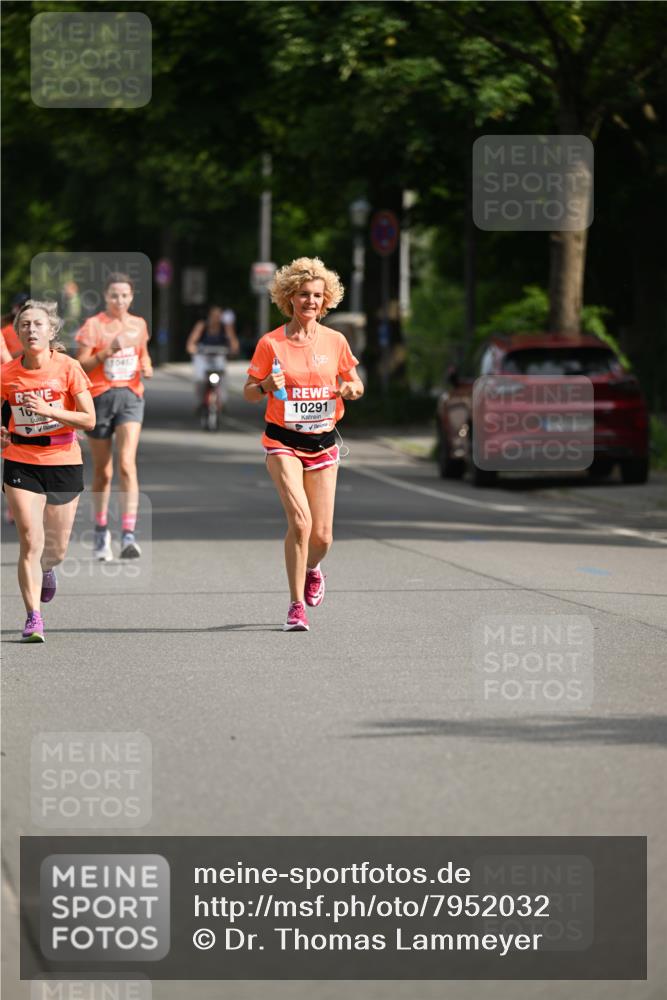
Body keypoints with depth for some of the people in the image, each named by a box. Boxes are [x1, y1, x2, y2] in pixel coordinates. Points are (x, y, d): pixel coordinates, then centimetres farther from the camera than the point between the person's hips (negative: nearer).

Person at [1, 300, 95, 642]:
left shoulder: (68, 367, -9)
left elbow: (89, 420, -11)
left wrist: (48, 410, -23)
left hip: (64, 462, 0)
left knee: (56, 549, 10)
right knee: (30, 541, -14)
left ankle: (46, 569, 47)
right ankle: (34, 618, -11)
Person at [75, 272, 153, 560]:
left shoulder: (138, 324, 10)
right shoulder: (93, 325, -3)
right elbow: (81, 366, -8)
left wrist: (146, 366, 4)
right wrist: (106, 352, -22)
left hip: (130, 396, 2)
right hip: (99, 396, -1)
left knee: (127, 463, -16)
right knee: (102, 471, 7)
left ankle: (128, 535, -21)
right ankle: (101, 532, 25)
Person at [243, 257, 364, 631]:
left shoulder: (335, 341, 2)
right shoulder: (271, 343, -5)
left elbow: (355, 383, 13)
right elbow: (249, 392, 2)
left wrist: (351, 389, -10)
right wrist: (267, 386, -21)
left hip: (323, 442, 3)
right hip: (284, 442, -3)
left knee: (322, 536, 2)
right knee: (300, 521, -22)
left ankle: (311, 568, 40)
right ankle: (296, 606, -12)